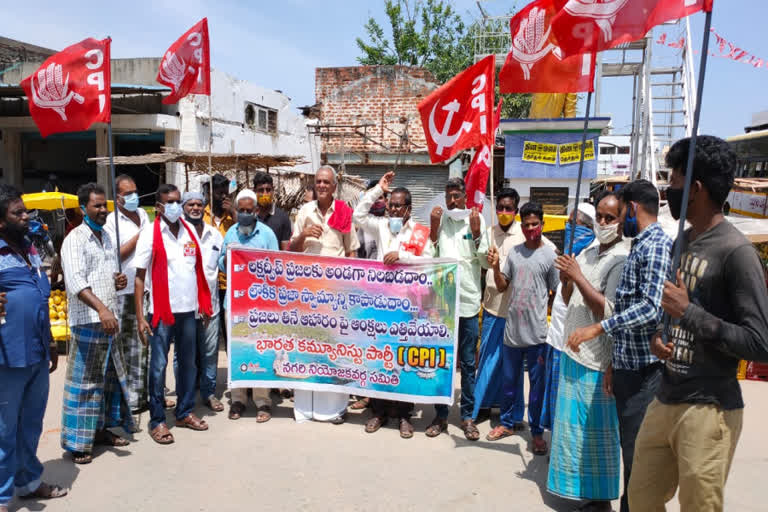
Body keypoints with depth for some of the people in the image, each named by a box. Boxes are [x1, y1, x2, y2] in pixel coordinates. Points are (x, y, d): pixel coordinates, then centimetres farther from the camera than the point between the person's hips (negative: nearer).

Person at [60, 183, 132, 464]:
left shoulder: (107, 237, 15)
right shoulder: (75, 239, -9)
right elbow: (76, 281, -22)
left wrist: (119, 281, 2)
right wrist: (101, 308, -34)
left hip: (109, 319, 8)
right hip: (87, 321, -8)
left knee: (110, 376, 15)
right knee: (84, 381, -2)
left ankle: (101, 428, 29)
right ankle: (77, 441, 8)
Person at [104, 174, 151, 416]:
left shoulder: (143, 214, 14)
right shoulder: (111, 221, -5)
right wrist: (138, 238, -11)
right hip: (126, 293, -6)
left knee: (147, 345, 11)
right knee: (129, 348, 0)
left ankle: (144, 392, 22)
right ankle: (132, 398, 9)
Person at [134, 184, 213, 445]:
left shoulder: (189, 230, 7)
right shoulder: (150, 234, -7)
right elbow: (140, 276, -8)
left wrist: (204, 303, 10)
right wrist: (140, 316, -13)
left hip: (189, 309, 5)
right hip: (162, 310, -5)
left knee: (188, 363, 14)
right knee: (158, 366, 3)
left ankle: (185, 412, 29)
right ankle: (157, 421, 15)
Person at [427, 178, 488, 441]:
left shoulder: (476, 219, 1)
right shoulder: (439, 218, 2)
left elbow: (484, 260, -1)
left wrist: (476, 232, -13)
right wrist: (433, 228, -10)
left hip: (468, 300, -1)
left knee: (468, 363, 8)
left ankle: (468, 416, 20)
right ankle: (440, 415, 21)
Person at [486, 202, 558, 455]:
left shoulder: (550, 255, -5)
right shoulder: (514, 252, 6)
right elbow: (502, 287, 9)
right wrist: (495, 267, -9)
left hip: (537, 332, -4)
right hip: (512, 329, 4)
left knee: (537, 384, 7)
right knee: (509, 380, 16)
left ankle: (536, 432, 22)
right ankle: (507, 423, 33)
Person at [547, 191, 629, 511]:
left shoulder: (621, 259, -14)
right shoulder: (587, 252, 10)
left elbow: (608, 312, -22)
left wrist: (578, 276, -22)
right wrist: (566, 280, -5)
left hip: (594, 359, -8)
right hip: (573, 351, 8)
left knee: (595, 430, 1)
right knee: (574, 424, 19)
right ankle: (577, 482, 36)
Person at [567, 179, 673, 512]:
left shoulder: (656, 246, -13)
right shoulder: (640, 246, 17)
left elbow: (650, 308, -25)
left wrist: (598, 328, -24)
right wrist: (614, 363, 19)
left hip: (645, 369, -10)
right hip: (628, 366, 10)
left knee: (638, 450, -1)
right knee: (630, 446, 17)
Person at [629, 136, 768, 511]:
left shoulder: (736, 251, -16)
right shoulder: (681, 242, 10)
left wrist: (688, 312, -20)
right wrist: (657, 337, 2)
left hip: (709, 409, -8)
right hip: (665, 401, 8)